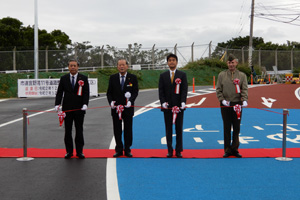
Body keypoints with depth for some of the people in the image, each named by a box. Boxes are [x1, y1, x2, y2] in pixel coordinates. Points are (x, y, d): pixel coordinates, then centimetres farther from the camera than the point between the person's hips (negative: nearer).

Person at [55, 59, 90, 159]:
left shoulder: (83, 78, 3)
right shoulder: (63, 78, 7)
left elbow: (86, 93, -2)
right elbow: (59, 92, 5)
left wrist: (85, 104, -16)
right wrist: (57, 104, -8)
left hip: (79, 109, -1)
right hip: (67, 109, 2)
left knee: (79, 131, 4)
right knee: (68, 131, 6)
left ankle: (79, 151, 12)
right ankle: (69, 151, 14)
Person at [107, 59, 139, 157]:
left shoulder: (133, 77, 2)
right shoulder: (112, 78, 6)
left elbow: (135, 91, -1)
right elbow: (109, 92, 6)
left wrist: (130, 101, -17)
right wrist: (111, 101, -11)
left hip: (128, 108, -1)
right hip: (115, 108, 1)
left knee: (128, 130, 4)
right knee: (117, 130, 6)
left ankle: (127, 149, 14)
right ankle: (119, 150, 15)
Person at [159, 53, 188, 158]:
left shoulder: (182, 75, 5)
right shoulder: (163, 75, 8)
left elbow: (184, 90, -1)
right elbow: (160, 91, 4)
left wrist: (183, 102, -14)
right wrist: (163, 102, -10)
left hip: (178, 106, -1)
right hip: (167, 106, 1)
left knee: (179, 129, 3)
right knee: (168, 129, 5)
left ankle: (178, 150, 11)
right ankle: (170, 150, 12)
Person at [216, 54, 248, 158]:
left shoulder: (242, 75, 7)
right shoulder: (221, 75, 7)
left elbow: (244, 89, -1)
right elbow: (218, 89, 5)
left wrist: (244, 100, -18)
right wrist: (222, 100, -9)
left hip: (237, 105, 0)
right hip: (225, 105, 0)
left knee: (236, 128, 5)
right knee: (227, 128, 4)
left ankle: (235, 149, 15)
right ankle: (227, 150, 12)